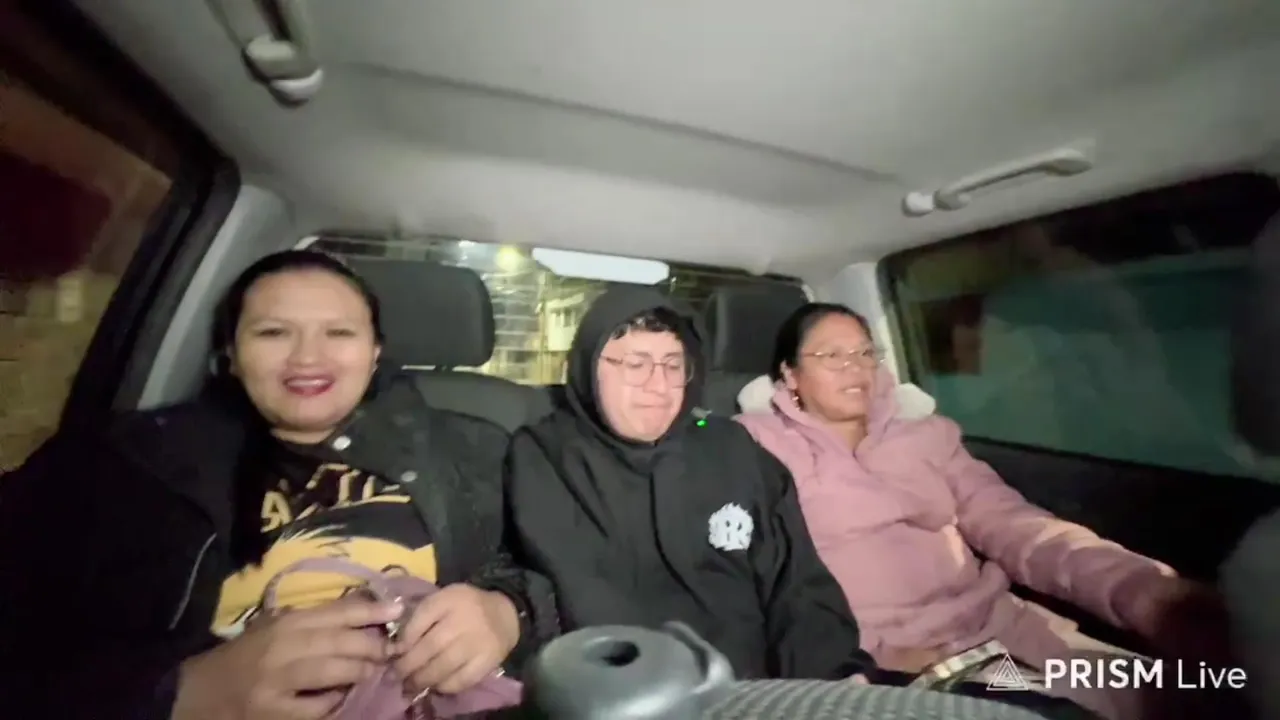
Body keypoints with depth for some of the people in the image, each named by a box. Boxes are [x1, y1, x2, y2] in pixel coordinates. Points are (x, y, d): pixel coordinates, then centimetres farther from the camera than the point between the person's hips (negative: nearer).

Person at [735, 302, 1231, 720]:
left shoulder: (924, 436, 14)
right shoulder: (759, 444, 0)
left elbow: (1010, 524, 4)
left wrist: (1143, 588, -13)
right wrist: (868, 652, -18)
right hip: (866, 661, -5)